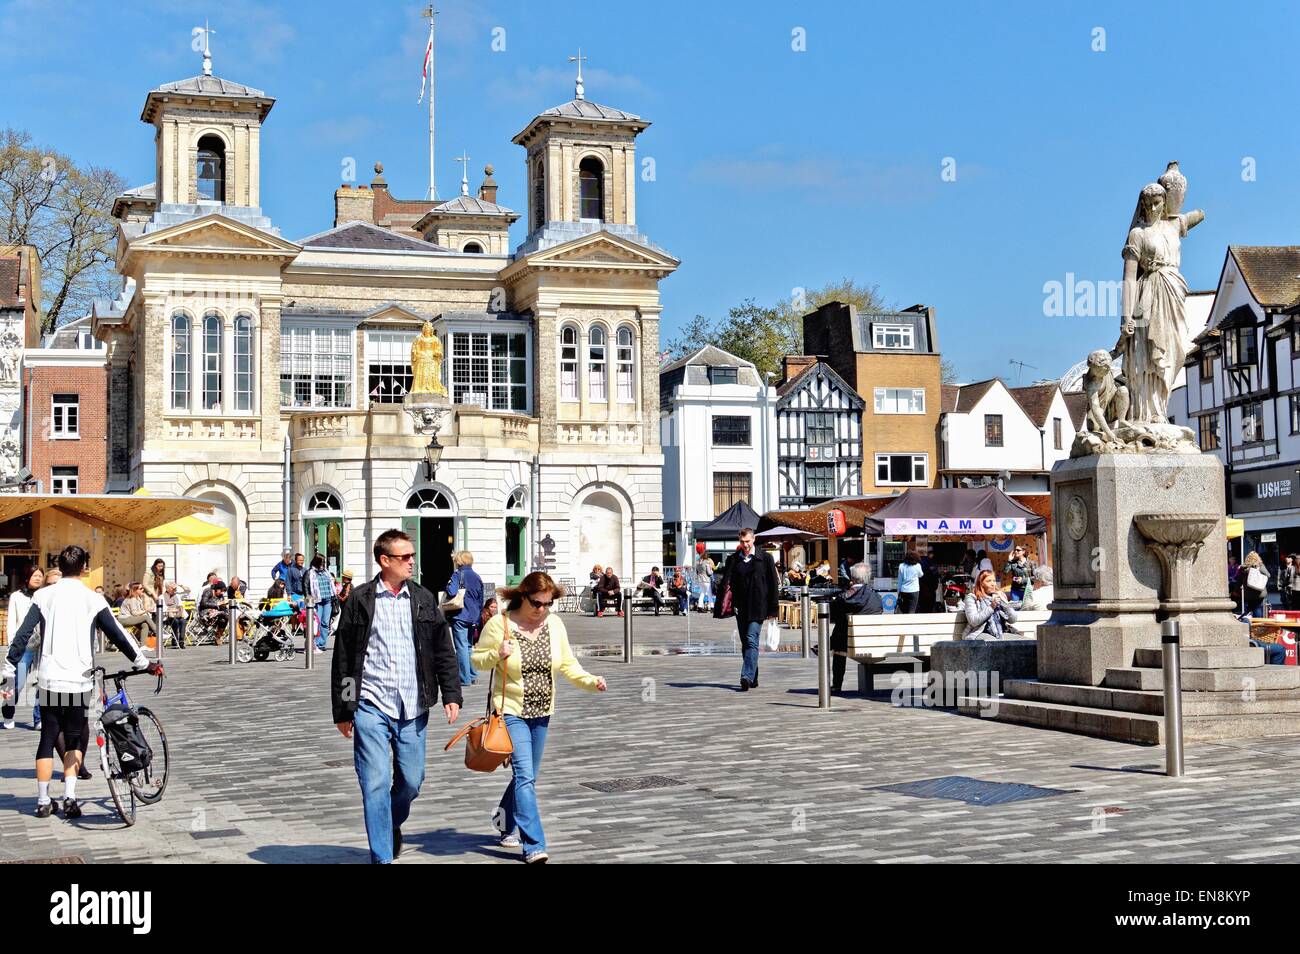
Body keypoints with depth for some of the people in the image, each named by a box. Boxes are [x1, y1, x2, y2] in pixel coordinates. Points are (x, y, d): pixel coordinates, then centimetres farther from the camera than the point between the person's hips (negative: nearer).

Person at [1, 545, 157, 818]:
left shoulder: (43, 596, 2)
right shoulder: (92, 599, -1)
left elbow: (22, 635, -2)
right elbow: (117, 635, 2)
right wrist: (144, 663, 12)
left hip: (49, 680, 1)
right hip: (79, 681, -1)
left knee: (47, 738, 11)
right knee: (76, 739, 14)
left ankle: (43, 801, 10)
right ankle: (69, 796, 1)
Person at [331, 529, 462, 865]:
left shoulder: (423, 599, 8)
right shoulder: (360, 600, -1)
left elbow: (444, 651, 12)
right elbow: (343, 659, 2)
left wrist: (451, 695, 2)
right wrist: (342, 711, 1)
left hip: (412, 709, 3)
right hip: (370, 707, -3)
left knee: (411, 781, 10)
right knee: (376, 784, -6)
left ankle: (393, 824, 40)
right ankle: (381, 857, 2)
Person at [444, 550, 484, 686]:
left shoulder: (458, 575, -8)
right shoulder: (477, 577, 11)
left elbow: (451, 592, -22)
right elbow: (481, 600, 14)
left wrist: (448, 584, -1)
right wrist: (478, 616, 21)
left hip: (460, 616, -6)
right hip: (474, 617, 6)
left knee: (461, 647, -5)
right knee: (469, 646, 16)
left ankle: (465, 679, -8)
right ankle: (472, 675, 18)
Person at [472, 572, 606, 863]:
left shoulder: (554, 624, 1)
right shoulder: (499, 624, -10)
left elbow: (567, 664, 5)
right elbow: (477, 659, -2)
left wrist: (590, 681, -12)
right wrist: (497, 655, -22)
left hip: (541, 713, 5)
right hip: (512, 711, -5)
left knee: (527, 776, 15)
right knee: (525, 776, -13)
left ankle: (508, 827, 37)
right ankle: (533, 846, -14)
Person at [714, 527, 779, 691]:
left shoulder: (765, 558, 1)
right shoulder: (733, 560, 8)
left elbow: (773, 584, 1)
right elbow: (726, 583, 6)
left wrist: (772, 609, -3)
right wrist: (722, 607, -5)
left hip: (757, 607, -4)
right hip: (740, 608, 4)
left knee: (752, 641, -14)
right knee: (745, 644, 8)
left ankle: (747, 676, -22)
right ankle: (753, 679, 16)